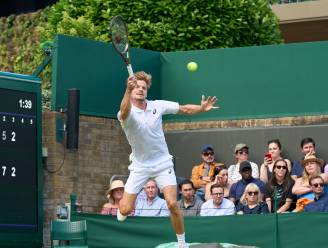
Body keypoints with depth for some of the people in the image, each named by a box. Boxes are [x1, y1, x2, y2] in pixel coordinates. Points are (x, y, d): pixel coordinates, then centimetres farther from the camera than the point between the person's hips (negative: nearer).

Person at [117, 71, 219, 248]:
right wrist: (129, 89, -56)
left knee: (172, 204, -13)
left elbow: (184, 109, 4)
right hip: (140, 166, -1)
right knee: (125, 210, -7)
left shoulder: (157, 106, -3)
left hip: (162, 163, 1)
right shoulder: (126, 113, -15)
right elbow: (124, 113, -41)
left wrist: (202, 108, -14)